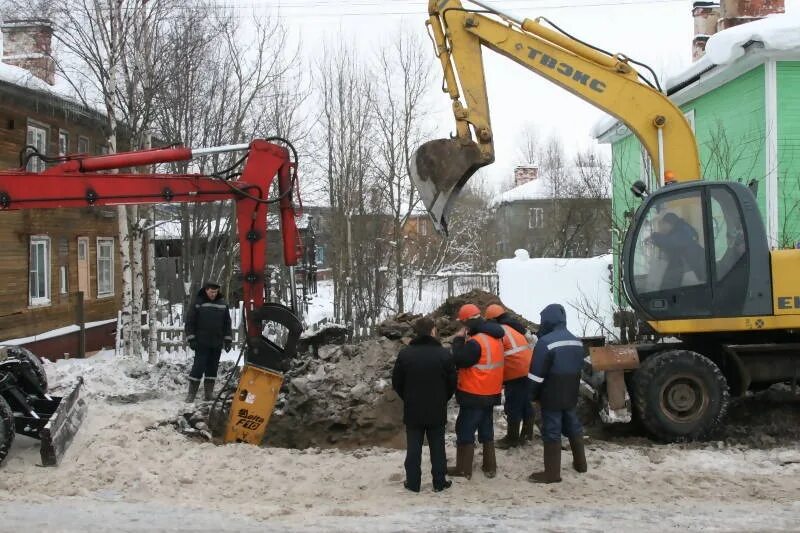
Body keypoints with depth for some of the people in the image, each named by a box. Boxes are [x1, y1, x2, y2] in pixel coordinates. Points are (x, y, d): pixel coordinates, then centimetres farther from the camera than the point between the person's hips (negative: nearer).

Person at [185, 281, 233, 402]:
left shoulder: (222, 303, 7)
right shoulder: (197, 302, -3)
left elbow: (227, 323, 13)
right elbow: (190, 322, -2)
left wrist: (228, 339, 10)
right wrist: (191, 339, -7)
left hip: (217, 343, 4)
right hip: (202, 342, -4)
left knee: (212, 367, 8)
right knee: (199, 367, -6)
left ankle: (209, 392, 15)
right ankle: (191, 393, 0)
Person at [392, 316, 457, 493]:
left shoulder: (405, 354, -8)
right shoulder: (444, 354, -10)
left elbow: (396, 382, -1)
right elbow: (452, 382, -3)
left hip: (412, 410, 1)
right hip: (437, 411, -1)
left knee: (413, 447, 9)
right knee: (437, 447, 10)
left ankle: (413, 483, 14)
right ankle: (439, 482, 15)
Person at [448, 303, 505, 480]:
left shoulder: (476, 342, -24)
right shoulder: (495, 337, 5)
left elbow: (458, 361, -20)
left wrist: (459, 340, -11)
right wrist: (466, 340, 5)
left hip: (474, 395, -8)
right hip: (490, 393, 8)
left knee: (465, 431, 3)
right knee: (486, 429, 18)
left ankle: (463, 469, 9)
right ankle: (490, 466, 23)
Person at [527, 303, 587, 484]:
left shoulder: (546, 341, -18)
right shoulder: (576, 342, 9)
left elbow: (537, 374, -17)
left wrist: (534, 394, -5)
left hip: (551, 396, -8)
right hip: (571, 395, 8)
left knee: (552, 432, -1)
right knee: (573, 427, 20)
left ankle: (552, 473, 4)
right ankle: (580, 463, 32)